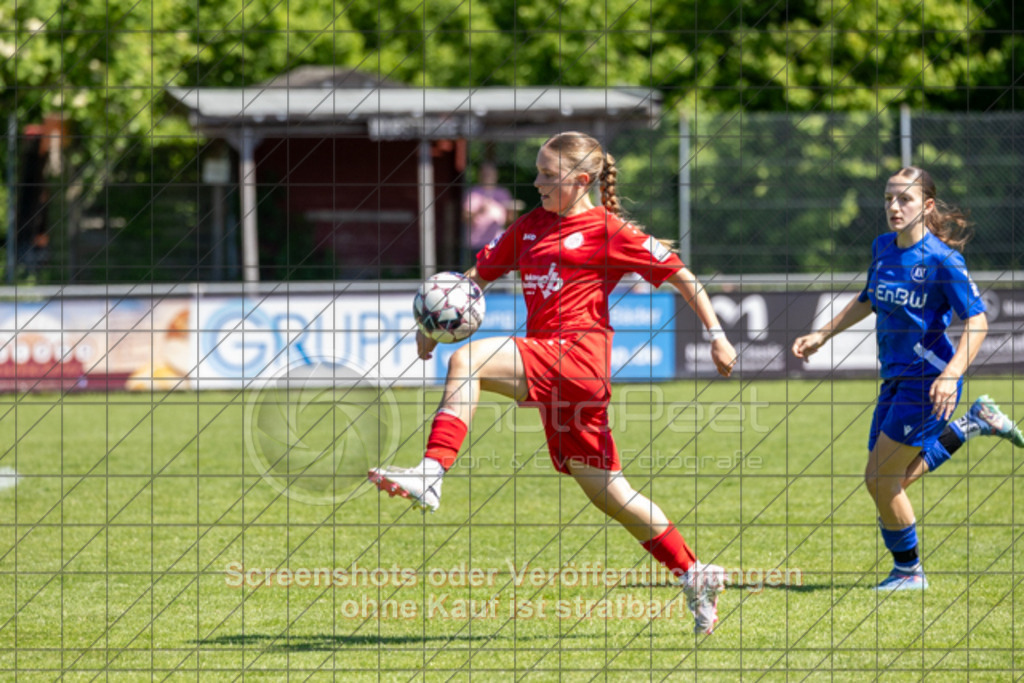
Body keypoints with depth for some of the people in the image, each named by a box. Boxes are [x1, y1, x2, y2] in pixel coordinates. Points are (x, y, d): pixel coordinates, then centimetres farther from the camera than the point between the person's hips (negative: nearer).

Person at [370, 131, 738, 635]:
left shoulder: (607, 230, -2)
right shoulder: (531, 226, 19)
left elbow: (680, 275, 1)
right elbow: (481, 273, 23)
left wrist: (716, 336, -3)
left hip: (579, 353, -8)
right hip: (553, 372, 8)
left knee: (467, 362, -23)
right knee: (604, 490, 11)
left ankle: (431, 475, -32)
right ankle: (694, 575, 19)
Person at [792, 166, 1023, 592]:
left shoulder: (942, 260, -17)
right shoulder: (883, 248, 6)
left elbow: (976, 321, -18)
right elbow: (868, 301, 24)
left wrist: (952, 375, -31)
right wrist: (822, 335, 18)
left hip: (929, 378, -8)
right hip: (895, 378, 8)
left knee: (880, 478, -8)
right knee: (891, 480, 12)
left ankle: (909, 571, 11)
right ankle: (973, 424, 27)